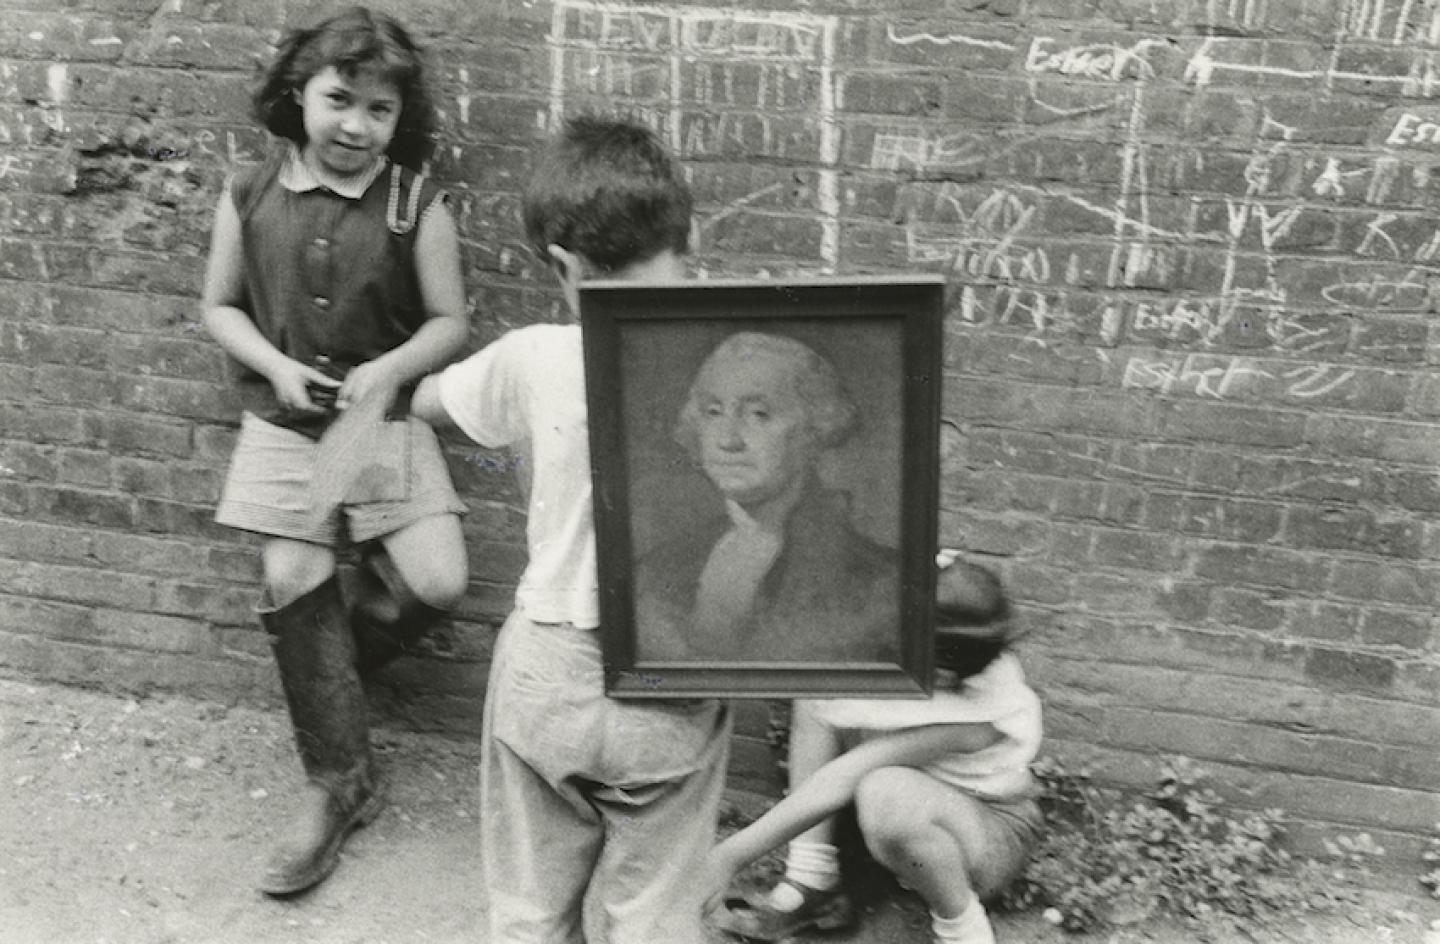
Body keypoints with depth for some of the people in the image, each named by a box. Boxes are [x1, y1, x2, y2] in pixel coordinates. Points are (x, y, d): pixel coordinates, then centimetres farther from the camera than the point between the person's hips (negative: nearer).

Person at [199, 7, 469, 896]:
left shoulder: (417, 205, -7)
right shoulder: (250, 196, -1)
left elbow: (450, 322, -2)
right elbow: (220, 307, 8)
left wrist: (390, 370, -19)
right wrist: (275, 365, -10)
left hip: (387, 421, -1)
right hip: (283, 424, 1)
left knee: (437, 581, -11)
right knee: (293, 580, -2)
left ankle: (328, 665, 23)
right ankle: (339, 781, 14)